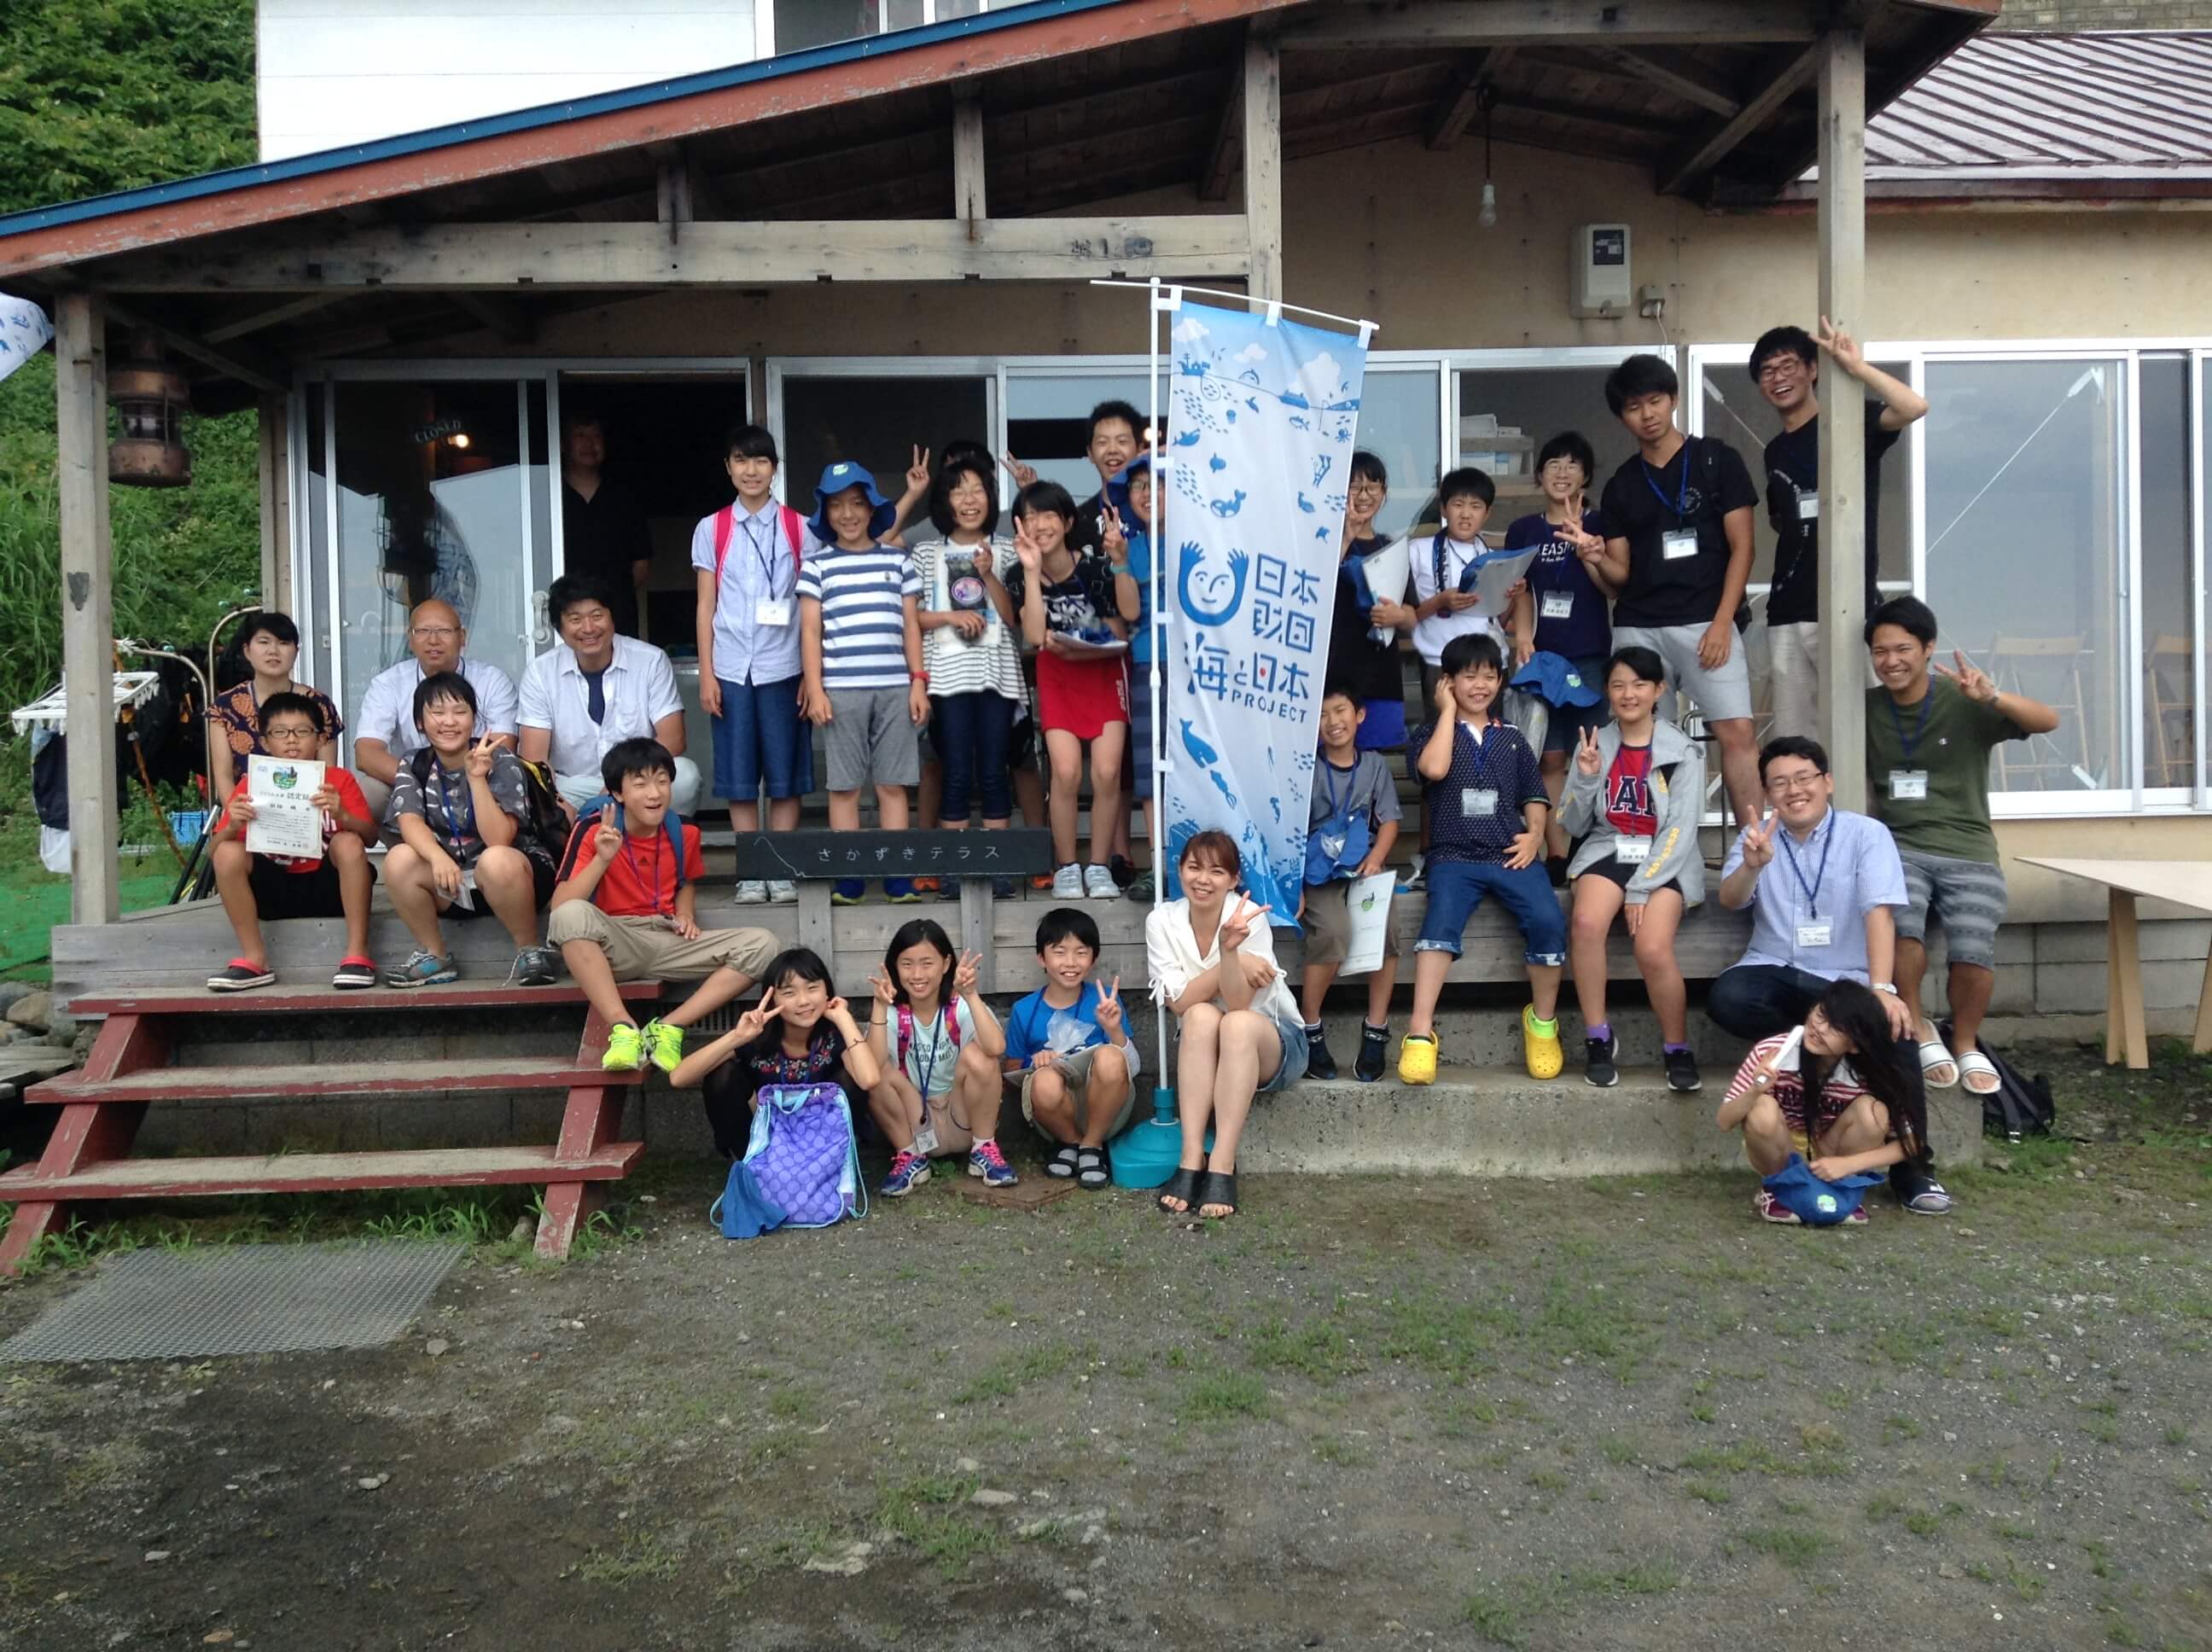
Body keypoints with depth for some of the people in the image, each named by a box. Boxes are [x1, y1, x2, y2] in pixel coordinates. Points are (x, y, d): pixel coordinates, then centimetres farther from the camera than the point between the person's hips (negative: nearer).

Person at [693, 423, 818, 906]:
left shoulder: (800, 529, 5)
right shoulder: (711, 530, 8)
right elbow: (706, 606, 7)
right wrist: (706, 675, 1)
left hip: (783, 667, -1)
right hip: (731, 669, 1)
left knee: (786, 775, 1)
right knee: (739, 778, 2)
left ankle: (782, 871, 9)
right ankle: (751, 874, 9)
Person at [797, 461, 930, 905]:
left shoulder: (898, 561, 11)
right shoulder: (818, 567, 7)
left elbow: (911, 626, 12)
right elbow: (810, 631, 4)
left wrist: (918, 681, 5)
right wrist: (814, 689, -4)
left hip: (894, 687, 1)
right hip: (840, 689, -1)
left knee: (893, 784, 2)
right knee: (845, 786, 1)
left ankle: (897, 876, 6)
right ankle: (848, 877, 6)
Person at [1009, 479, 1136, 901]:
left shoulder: (1095, 568, -15)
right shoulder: (1023, 575, -8)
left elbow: (1120, 637, -9)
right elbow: (1035, 636, -21)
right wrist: (1033, 571, -23)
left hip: (1104, 673, -1)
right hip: (1057, 679, 1)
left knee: (1106, 772, -12)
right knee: (1066, 771, -13)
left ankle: (1099, 867, 3)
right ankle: (1066, 868, 2)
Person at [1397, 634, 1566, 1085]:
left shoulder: (1512, 739, 21)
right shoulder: (1432, 733, 12)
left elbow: (1534, 795, 20)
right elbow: (1433, 768, -11)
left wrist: (1534, 834, -1)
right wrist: (1448, 710, 0)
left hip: (1510, 855, 2)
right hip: (1454, 856, -2)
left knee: (1548, 921, -25)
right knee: (1441, 923, -32)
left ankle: (1543, 1022, -6)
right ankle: (1420, 1034, -34)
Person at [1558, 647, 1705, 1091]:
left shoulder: (1683, 751, 0)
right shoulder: (1594, 745, 9)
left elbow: (1681, 828, -6)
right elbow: (1575, 827, 9)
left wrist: (1642, 887, -15)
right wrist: (1586, 779, -9)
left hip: (1664, 858, -2)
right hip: (1607, 850, 2)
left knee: (1653, 949, -29)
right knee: (1585, 923, -31)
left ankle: (1677, 1049, -5)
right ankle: (1598, 1038, -16)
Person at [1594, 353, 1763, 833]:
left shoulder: (1717, 460, 6)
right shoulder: (1620, 485, 14)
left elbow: (1741, 548, 2)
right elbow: (1620, 572, 12)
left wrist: (1721, 622, -9)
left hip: (1706, 621, -3)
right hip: (1637, 628, 3)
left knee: (1737, 733, -14)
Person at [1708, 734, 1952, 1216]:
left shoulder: (1867, 834, -1)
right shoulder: (1757, 837, 8)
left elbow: (1879, 911, -15)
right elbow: (1730, 900, -8)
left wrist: (1881, 989, -30)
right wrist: (1751, 866, -32)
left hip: (1845, 981, -1)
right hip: (1774, 974, 2)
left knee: (1893, 1031, -30)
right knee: (1725, 998, -32)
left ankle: (1911, 1169, -9)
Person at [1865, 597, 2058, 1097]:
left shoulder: (1963, 704, 1)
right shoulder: (1868, 709, 9)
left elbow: (2047, 720, -9)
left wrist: (1992, 697, -26)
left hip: (1967, 852, -1)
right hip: (1898, 846, 1)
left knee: (1974, 948, -25)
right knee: (1902, 921, -33)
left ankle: (1965, 1043, 6)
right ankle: (1919, 1032, -8)